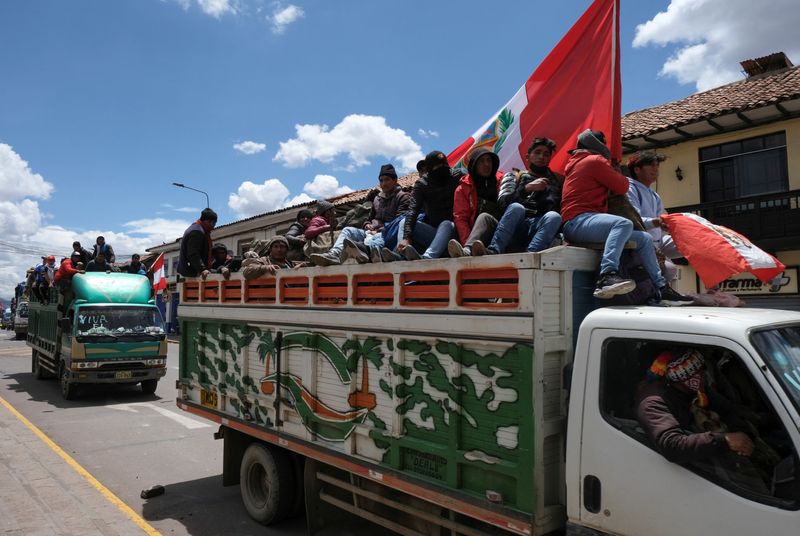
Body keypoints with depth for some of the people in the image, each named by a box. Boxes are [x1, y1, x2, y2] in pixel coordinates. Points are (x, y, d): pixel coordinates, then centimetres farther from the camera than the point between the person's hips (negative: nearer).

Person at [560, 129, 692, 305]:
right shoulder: (595, 160, -1)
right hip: (578, 221, -10)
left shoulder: (578, 162, 29)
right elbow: (622, 187, -1)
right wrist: (620, 174, 19)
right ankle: (606, 277, -49)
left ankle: (663, 289, 3)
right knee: (623, 223, -36)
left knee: (644, 239, 8)